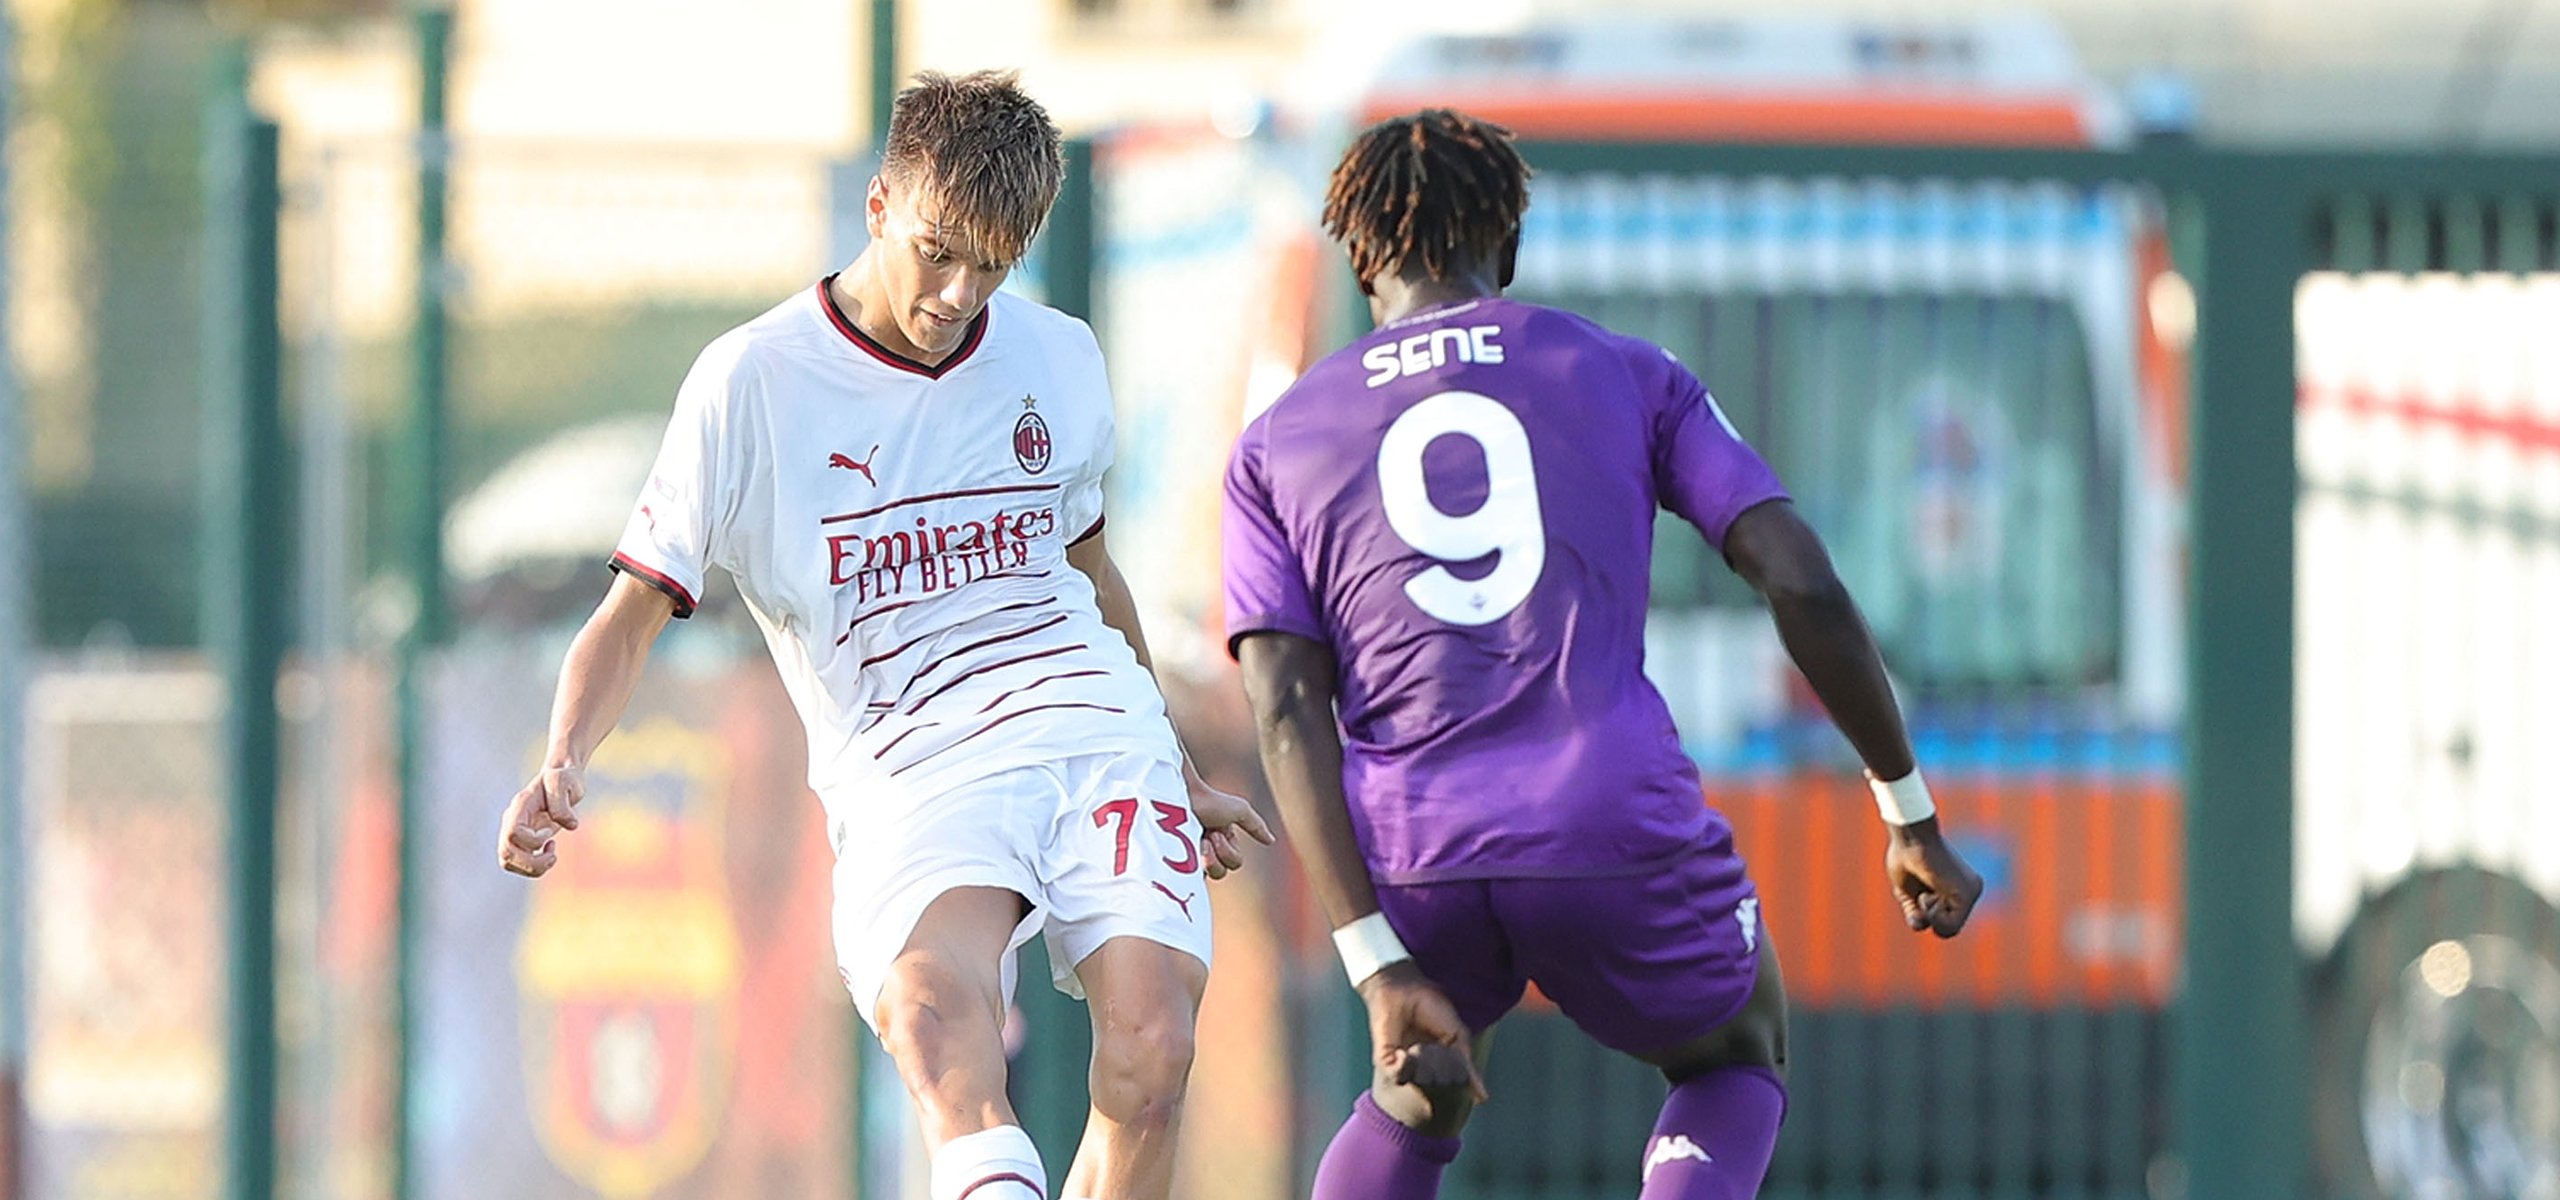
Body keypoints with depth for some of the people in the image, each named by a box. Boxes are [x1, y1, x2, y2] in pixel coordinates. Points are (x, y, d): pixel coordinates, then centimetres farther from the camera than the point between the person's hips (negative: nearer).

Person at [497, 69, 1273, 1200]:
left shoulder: (1058, 362, 12)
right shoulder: (752, 383, -1)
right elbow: (633, 610, 1)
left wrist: (1179, 774, 35)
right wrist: (561, 766, -17)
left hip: (1099, 733, 3)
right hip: (910, 770, -3)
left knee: (1147, 1061, -20)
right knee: (929, 999, -35)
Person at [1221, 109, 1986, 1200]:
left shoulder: (1275, 444, 15)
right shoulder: (1627, 377, 13)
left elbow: (1288, 718, 2)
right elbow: (1804, 588, 4)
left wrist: (1382, 970, -4)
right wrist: (1912, 819, 13)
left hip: (1412, 861, 2)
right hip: (1619, 838, -2)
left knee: (1417, 1103, 32)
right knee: (1737, 1064, 27)